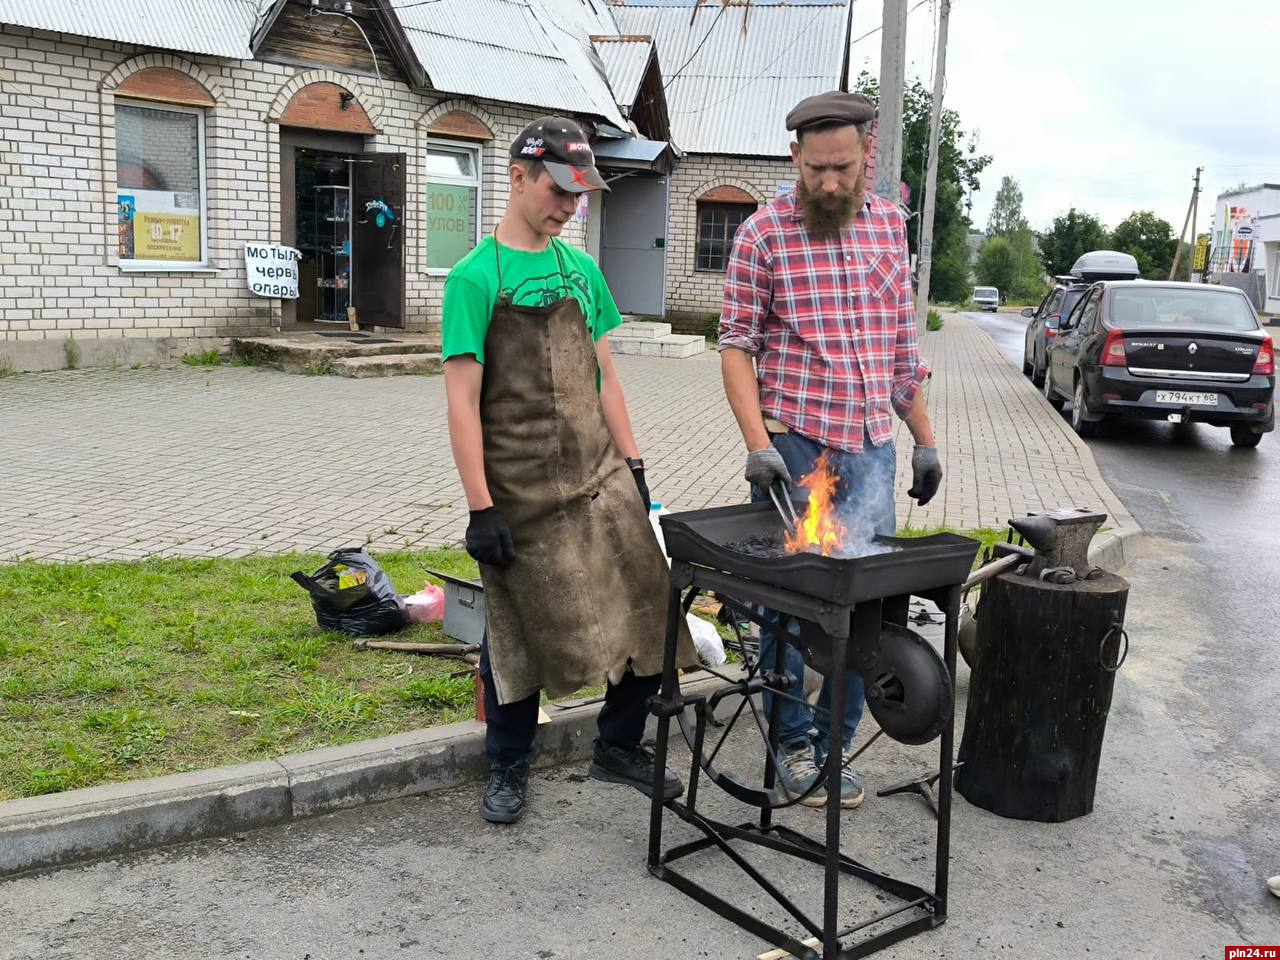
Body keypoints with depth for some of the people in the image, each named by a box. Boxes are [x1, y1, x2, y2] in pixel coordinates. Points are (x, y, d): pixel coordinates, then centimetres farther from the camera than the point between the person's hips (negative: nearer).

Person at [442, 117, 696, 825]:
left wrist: (631, 464, 9)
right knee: (517, 633, 8)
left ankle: (619, 748, 25)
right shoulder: (476, 277, -8)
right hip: (522, 494, -5)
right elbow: (463, 401, -11)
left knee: (649, 612, 3)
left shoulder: (581, 269, 9)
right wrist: (480, 508, -14)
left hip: (602, 479, 5)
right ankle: (509, 769, 30)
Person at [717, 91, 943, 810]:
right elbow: (737, 344, -5)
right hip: (794, 445, -4)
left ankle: (832, 745, 25)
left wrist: (926, 441, 13)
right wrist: (758, 443, -16)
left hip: (872, 449, 5)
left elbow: (902, 344, 14)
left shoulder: (890, 224, 9)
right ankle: (794, 743, 24)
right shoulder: (764, 232, -5)